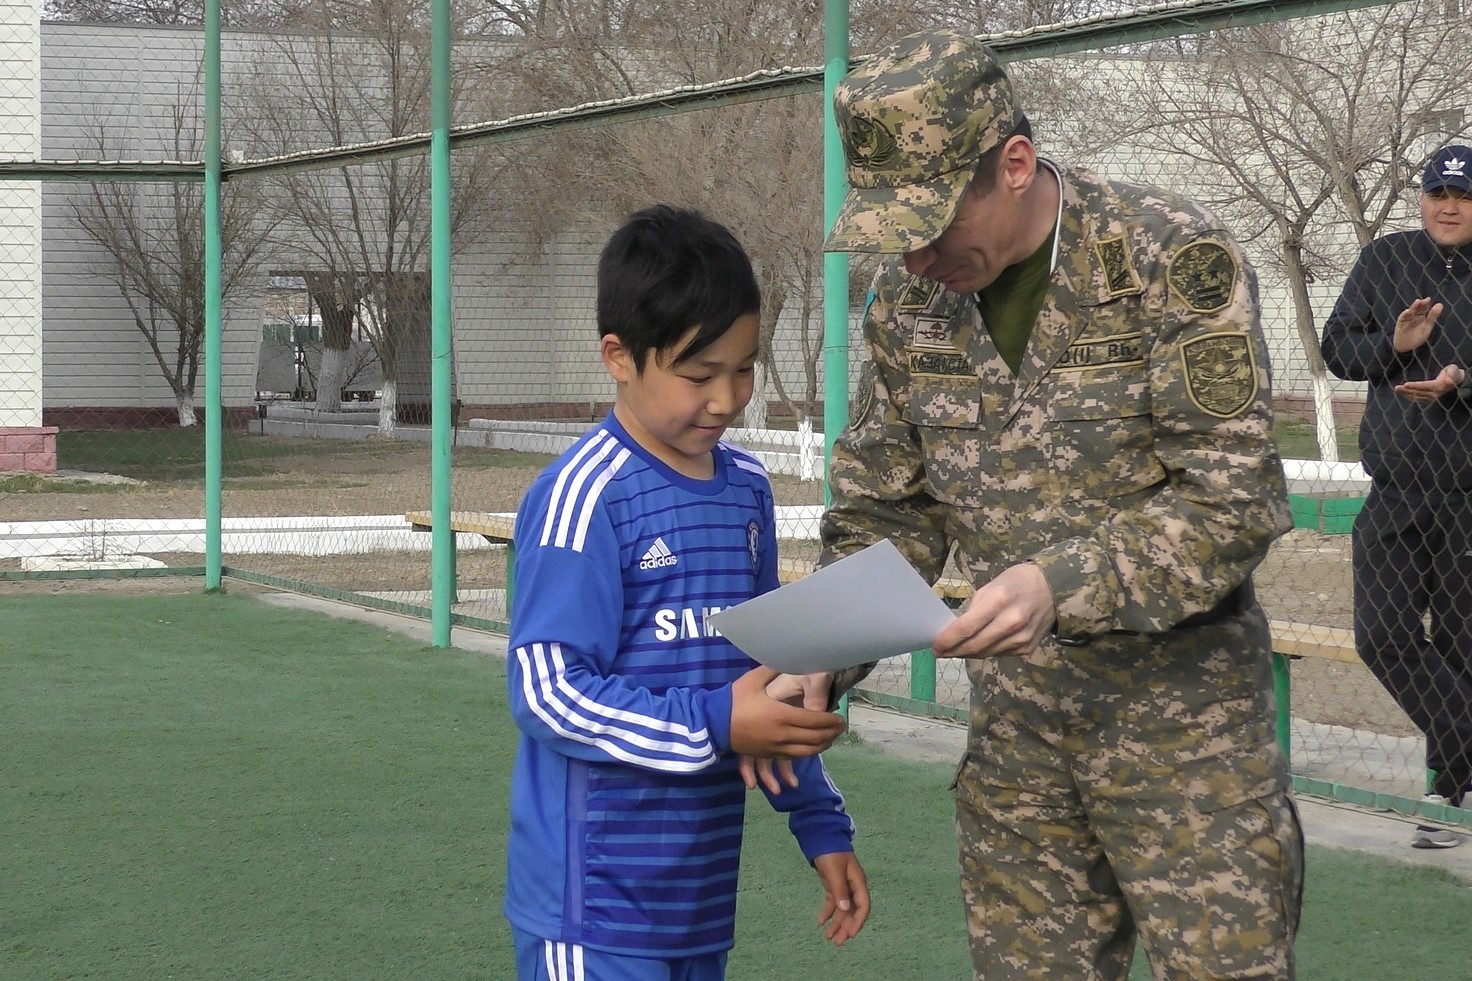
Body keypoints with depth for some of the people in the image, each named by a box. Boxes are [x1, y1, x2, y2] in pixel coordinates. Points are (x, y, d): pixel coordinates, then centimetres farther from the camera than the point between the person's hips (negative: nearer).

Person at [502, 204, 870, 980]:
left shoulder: (748, 490, 9)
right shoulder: (585, 497, -13)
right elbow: (546, 690, -17)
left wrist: (821, 824, 15)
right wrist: (716, 725, -23)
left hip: (702, 898, 7)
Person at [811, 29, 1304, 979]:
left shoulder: (1175, 259, -16)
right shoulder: (909, 297, 1)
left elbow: (1232, 500, -19)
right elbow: (885, 511, 9)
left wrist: (1065, 584, -33)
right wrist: (822, 659, -7)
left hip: (1179, 713, -5)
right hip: (1017, 713, 5)